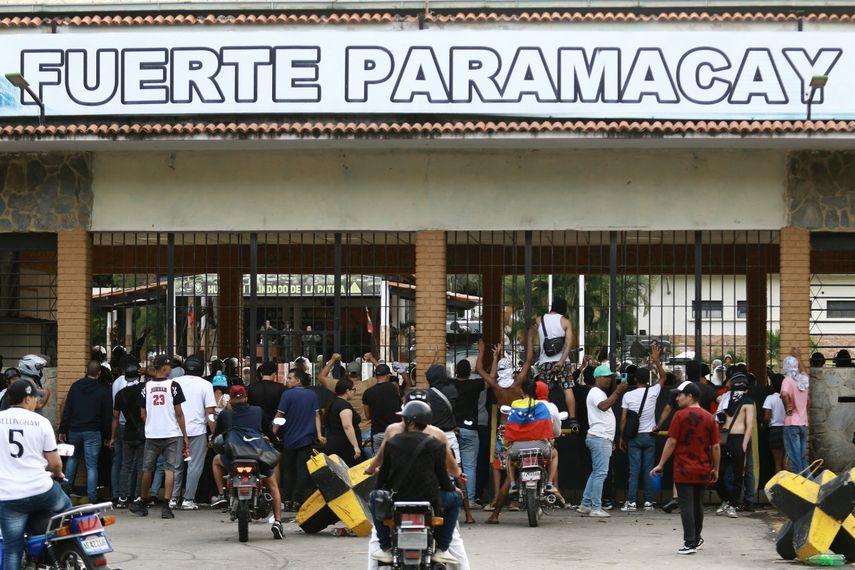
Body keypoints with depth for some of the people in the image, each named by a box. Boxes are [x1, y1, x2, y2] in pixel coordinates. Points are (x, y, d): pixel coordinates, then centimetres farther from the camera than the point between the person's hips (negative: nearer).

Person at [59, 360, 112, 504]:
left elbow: (67, 410, 1)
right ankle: (92, 498, -4)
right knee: (92, 465, -1)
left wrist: (63, 430, 5)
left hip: (74, 430, 2)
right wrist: (107, 435, 7)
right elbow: (108, 415, -2)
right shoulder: (104, 390, -4)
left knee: (73, 458, 25)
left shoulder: (75, 386, 1)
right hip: (93, 432, -2)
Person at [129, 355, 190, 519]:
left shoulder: (146, 387, 2)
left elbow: (142, 414, 6)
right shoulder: (173, 385, -7)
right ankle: (165, 506, -6)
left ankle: (143, 504, 25)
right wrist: (185, 436, 0)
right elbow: (179, 413, -7)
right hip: (171, 434, -3)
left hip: (151, 435, 3)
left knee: (147, 469, 13)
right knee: (169, 469, 0)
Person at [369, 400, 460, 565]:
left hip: (396, 501, 1)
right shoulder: (435, 445, -1)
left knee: (375, 496, 33)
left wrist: (380, 489, 33)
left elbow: (383, 473, 11)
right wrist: (453, 489, 27)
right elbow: (442, 476, 4)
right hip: (429, 501, -1)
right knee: (455, 498, 27)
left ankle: (385, 549, 26)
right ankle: (441, 549, 19)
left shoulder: (392, 443, 2)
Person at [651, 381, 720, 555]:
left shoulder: (680, 416, -9)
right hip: (703, 471, 5)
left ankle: (689, 543, -8)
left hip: (684, 470, -5)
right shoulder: (709, 418, 4)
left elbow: (671, 443, -10)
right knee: (698, 504, 18)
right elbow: (716, 446, 4)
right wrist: (716, 469, 13)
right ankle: (697, 539, 30)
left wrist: (660, 465, -4)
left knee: (686, 505, -4)